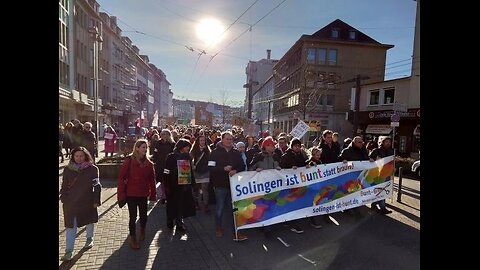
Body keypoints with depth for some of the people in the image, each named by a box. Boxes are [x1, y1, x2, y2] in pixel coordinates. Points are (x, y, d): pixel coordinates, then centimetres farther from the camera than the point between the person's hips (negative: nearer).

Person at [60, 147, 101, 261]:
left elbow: (97, 186, -8)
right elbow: (64, 185, 4)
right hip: (71, 202, 1)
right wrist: (63, 198, 3)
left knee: (89, 221, 18)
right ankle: (68, 252, 8)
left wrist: (96, 200, -9)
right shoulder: (68, 169, -4)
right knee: (71, 226, 1)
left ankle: (89, 239, 41)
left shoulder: (92, 169, -10)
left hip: (87, 201, 0)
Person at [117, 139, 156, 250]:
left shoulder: (148, 163, 1)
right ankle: (132, 238, 26)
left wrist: (153, 194, 3)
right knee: (133, 216, 5)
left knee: (143, 215, 11)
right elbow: (121, 177, -10)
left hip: (143, 194, 3)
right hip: (131, 194, -3)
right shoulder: (129, 160, -11)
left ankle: (142, 231, 42)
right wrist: (121, 194, -12)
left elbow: (152, 179, 4)